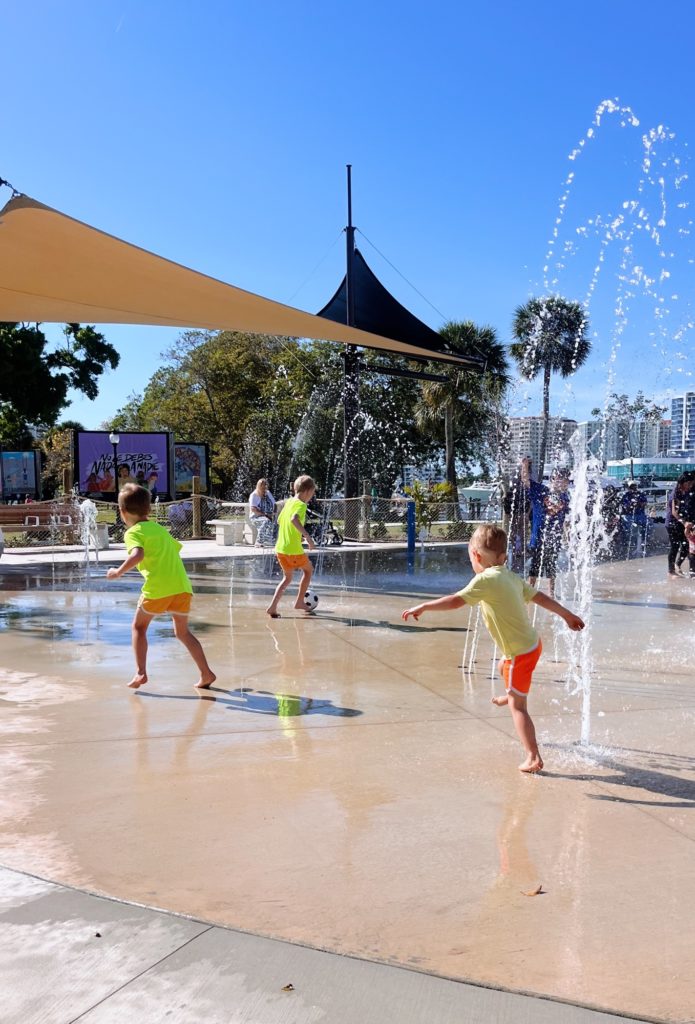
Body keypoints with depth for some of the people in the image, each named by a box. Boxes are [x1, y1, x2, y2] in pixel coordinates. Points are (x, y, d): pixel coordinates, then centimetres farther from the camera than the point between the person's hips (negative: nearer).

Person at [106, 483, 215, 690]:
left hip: (158, 589, -6)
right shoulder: (160, 528, 22)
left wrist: (119, 572, -11)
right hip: (183, 586, 6)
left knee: (139, 627, 16)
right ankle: (206, 673, 11)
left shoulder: (133, 533, 1)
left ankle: (140, 672, 7)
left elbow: (138, 554, -18)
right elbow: (176, 548, 31)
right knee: (182, 631, 19)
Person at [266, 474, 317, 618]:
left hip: (280, 548, 7)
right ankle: (299, 601, 21)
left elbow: (279, 521, 23)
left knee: (287, 578, 19)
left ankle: (273, 607, 4)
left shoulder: (288, 502, 12)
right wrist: (307, 536, -33)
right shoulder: (301, 505, -13)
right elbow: (294, 519, -33)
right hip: (294, 550, -7)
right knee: (308, 570, 18)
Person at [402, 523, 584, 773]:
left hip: (520, 653, -9)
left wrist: (422, 607, -17)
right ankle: (510, 696, 65)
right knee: (503, 667, 37)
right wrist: (567, 615, 24)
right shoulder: (512, 577, 4)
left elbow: (456, 600, -25)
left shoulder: (486, 579, -20)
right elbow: (540, 597, 12)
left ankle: (533, 757, 3)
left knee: (517, 706, 2)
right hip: (533, 643, 9)